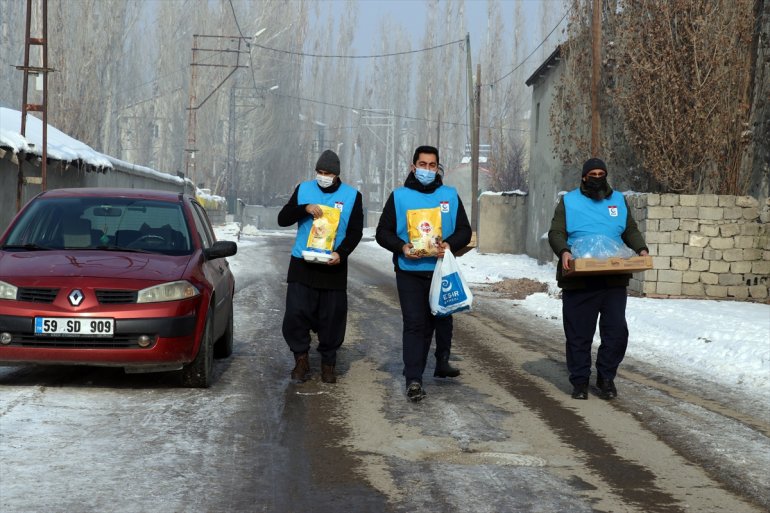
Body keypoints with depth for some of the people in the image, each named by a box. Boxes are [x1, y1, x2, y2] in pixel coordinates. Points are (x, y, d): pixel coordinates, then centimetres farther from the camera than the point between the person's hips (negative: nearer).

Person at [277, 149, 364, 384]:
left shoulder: (352, 196, 3)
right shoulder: (303, 190, 5)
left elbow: (355, 232, 3)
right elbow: (283, 219, 2)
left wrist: (341, 253, -14)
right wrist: (305, 208, -16)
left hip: (333, 267, 0)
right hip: (302, 265, 1)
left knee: (332, 317, 2)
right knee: (296, 313, -6)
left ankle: (328, 363, 16)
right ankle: (301, 359, 10)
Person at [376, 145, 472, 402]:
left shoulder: (450, 195, 6)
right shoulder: (399, 196, 2)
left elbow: (464, 231, 6)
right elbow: (383, 232, 2)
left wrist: (450, 244, -16)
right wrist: (402, 247, -17)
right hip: (410, 272, -3)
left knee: (443, 318, 17)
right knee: (415, 324, -7)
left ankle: (442, 362, 38)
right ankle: (413, 379, -7)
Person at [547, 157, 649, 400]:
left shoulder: (618, 200, 16)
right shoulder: (569, 201, 5)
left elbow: (631, 231, 19)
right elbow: (556, 233, -1)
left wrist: (641, 249, -1)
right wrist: (564, 252, -21)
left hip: (614, 279, 3)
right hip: (579, 280, -2)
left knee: (616, 331, -1)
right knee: (578, 334, 2)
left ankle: (606, 378, 15)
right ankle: (580, 381, 13)